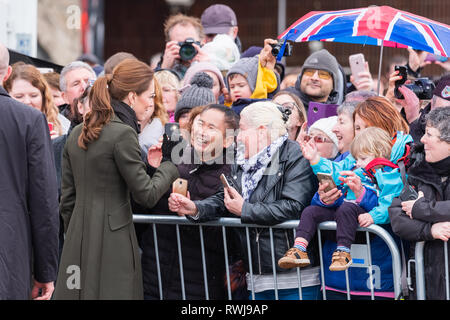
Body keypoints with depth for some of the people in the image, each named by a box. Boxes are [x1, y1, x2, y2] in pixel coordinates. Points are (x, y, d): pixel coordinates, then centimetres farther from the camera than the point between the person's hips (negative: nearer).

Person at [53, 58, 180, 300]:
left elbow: (67, 199, 15)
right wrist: (171, 164, 5)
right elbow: (147, 194, -10)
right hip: (113, 243, -8)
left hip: (77, 243, 8)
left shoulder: (77, 134, 12)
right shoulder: (123, 134, -12)